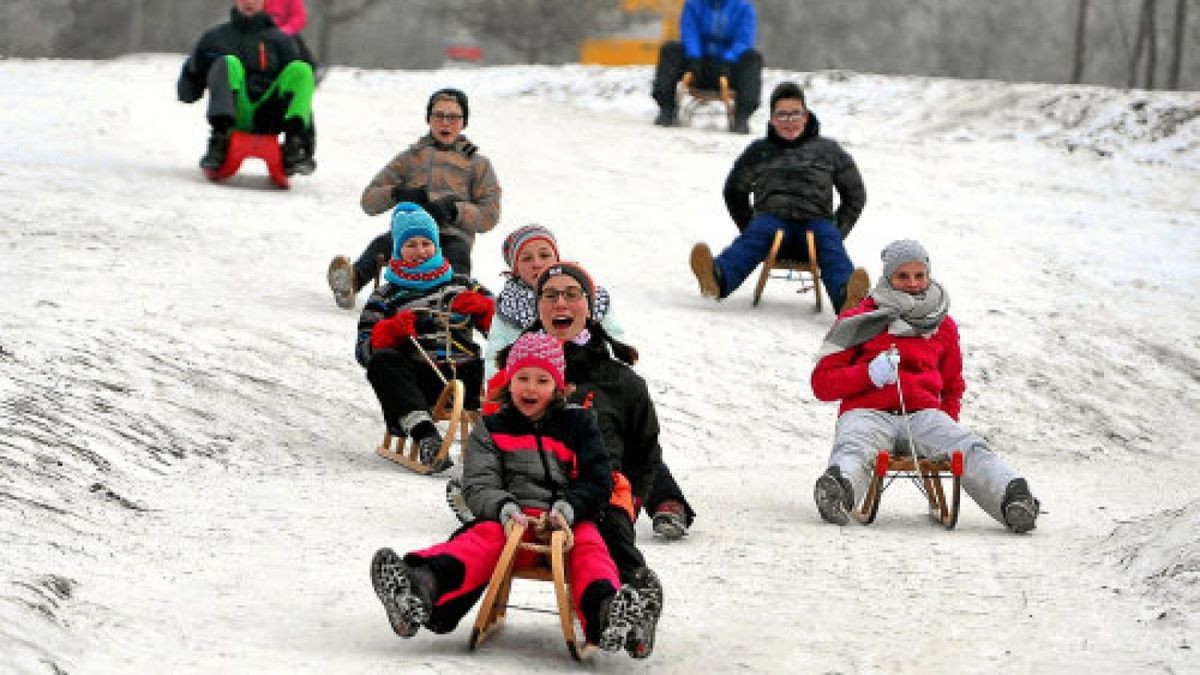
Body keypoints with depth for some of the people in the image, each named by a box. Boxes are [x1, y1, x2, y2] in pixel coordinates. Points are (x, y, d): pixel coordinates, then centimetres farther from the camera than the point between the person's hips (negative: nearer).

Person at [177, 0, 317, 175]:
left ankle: (294, 148, -34)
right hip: (234, 119, -1)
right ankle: (221, 140, -42)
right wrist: (193, 73, -3)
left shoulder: (279, 40, 19)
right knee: (228, 64, -25)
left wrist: (308, 137, 3)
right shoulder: (215, 38, 18)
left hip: (266, 120, 1)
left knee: (301, 69, -20)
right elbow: (187, 94, 20)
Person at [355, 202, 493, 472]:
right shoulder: (385, 297, 21)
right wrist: (390, 331, -9)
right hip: (418, 382, -1)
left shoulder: (462, 285, 24)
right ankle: (425, 435, -47)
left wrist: (482, 307, -2)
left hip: (463, 374, 1)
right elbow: (364, 350, 10)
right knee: (382, 361, -32)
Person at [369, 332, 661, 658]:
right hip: (512, 520, -1)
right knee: (484, 537, -32)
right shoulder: (491, 430, 17)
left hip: (568, 520, 1)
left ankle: (606, 609, -63)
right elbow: (478, 487, 7)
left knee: (588, 545, -33)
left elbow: (598, 481, 11)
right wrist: (504, 508, -17)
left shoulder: (577, 425, 17)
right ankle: (423, 582, -61)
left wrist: (569, 507, -11)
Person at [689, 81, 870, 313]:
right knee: (754, 237, -35)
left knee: (828, 241, -36)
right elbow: (735, 191, 32)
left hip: (815, 220, 0)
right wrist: (749, 226, 17)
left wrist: (838, 231, 10)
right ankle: (717, 279, -68)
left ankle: (846, 296, -68)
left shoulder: (828, 150, 20)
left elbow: (855, 196, 25)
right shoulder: (760, 151, 23)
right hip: (772, 218, 0)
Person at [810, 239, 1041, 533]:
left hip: (924, 413, 2)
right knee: (853, 452, -40)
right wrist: (869, 374, -8)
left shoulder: (943, 326, 25)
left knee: (969, 448, -32)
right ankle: (838, 488, -73)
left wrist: (947, 425, 15)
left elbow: (952, 387, 37)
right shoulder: (859, 321, 15)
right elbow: (822, 383, 11)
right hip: (868, 412, -2)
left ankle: (1011, 496, -59)